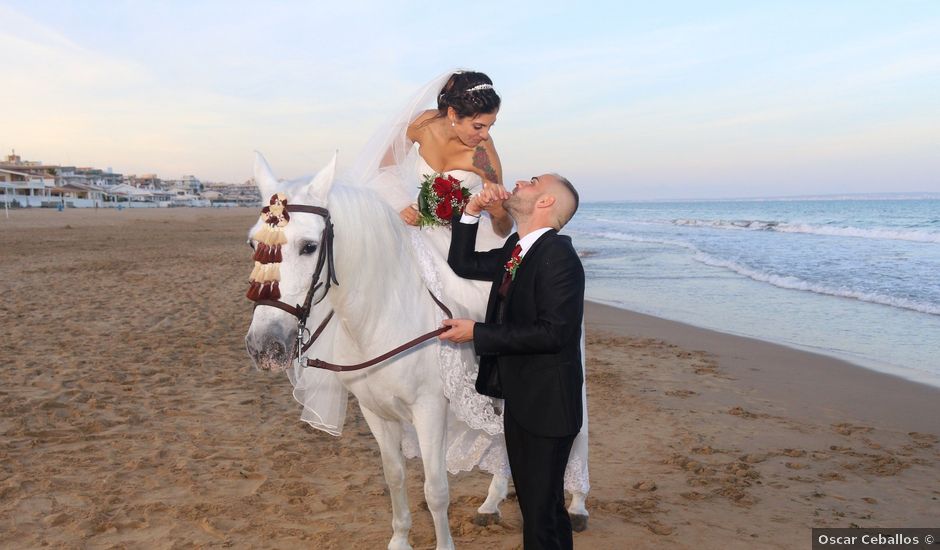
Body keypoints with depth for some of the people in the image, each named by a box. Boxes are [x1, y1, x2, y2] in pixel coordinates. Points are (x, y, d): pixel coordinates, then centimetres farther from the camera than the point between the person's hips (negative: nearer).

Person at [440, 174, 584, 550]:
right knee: (531, 499, 24)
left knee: (543, 509, 2)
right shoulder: (514, 250, 8)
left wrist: (477, 333, -22)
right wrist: (471, 212, 4)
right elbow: (463, 265, 17)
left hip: (546, 406, -9)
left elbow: (553, 332, -26)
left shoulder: (558, 255, -20)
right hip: (518, 400, 9)